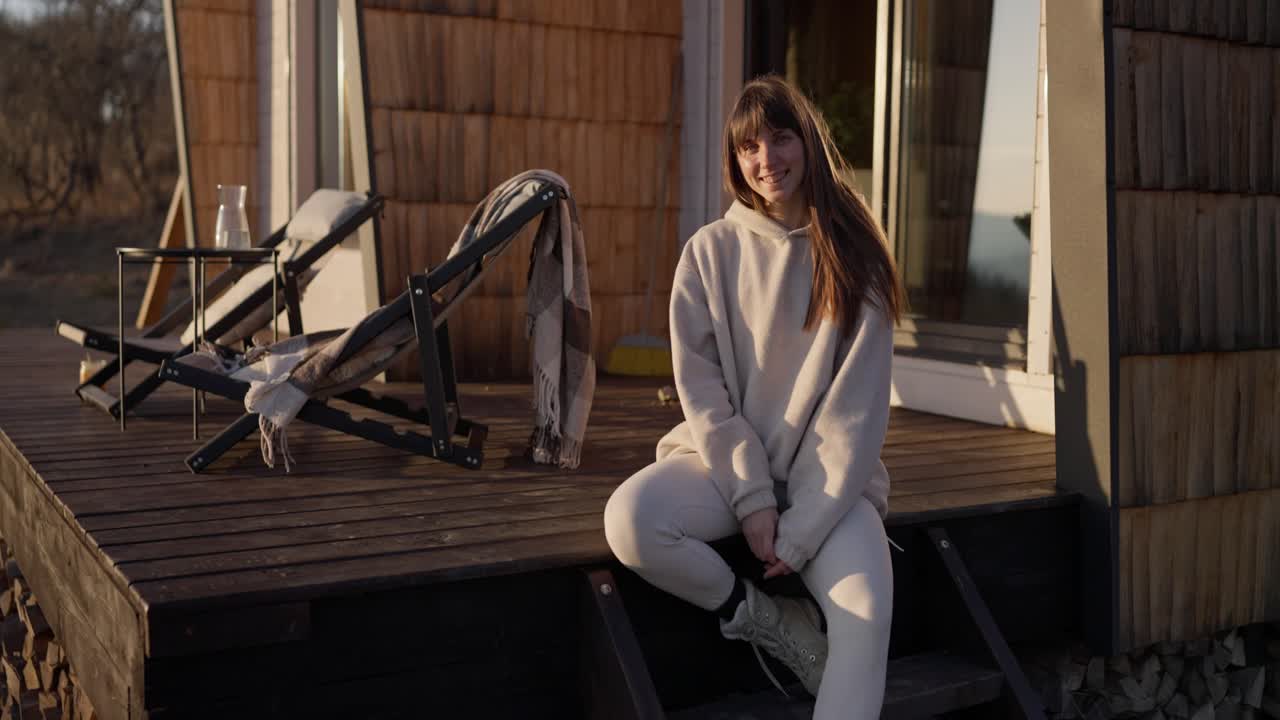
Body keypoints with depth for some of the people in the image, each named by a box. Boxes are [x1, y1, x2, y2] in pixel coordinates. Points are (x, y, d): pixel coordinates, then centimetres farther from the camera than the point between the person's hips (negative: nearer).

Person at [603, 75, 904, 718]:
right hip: (725, 459, 1)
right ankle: (765, 618, -5)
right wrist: (751, 497, -14)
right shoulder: (710, 251, 1)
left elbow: (858, 406, -6)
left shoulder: (853, 256, -1)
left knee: (867, 611, -29)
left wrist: (806, 526, -14)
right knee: (629, 520, -30)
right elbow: (700, 385, -3)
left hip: (826, 474, -1)